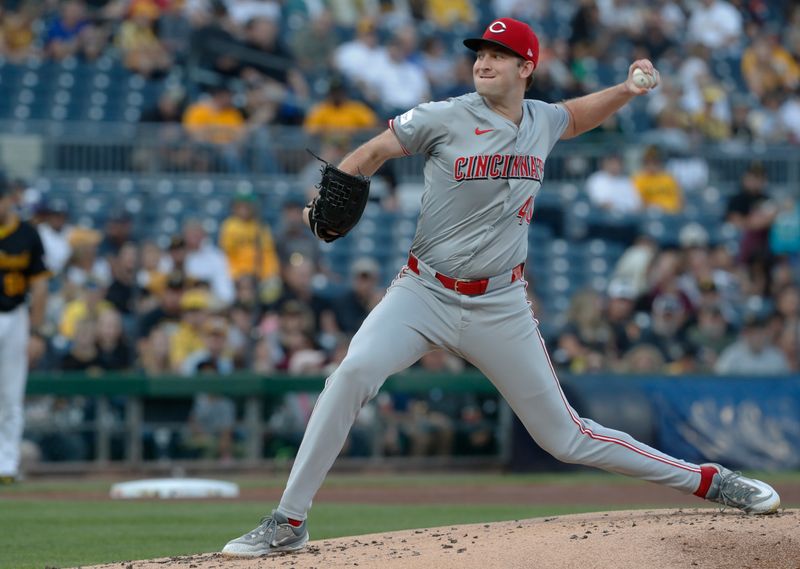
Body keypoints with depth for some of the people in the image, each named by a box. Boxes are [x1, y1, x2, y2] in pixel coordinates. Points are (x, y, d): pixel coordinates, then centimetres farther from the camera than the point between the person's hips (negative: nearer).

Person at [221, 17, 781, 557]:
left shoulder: (541, 122, 6)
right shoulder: (446, 117, -7)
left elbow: (574, 116, 29)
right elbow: (374, 151, -1)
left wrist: (626, 90, 11)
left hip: (500, 306, 2)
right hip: (424, 292, -2)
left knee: (565, 436, 3)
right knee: (355, 371, -29)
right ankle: (289, 523, -22)